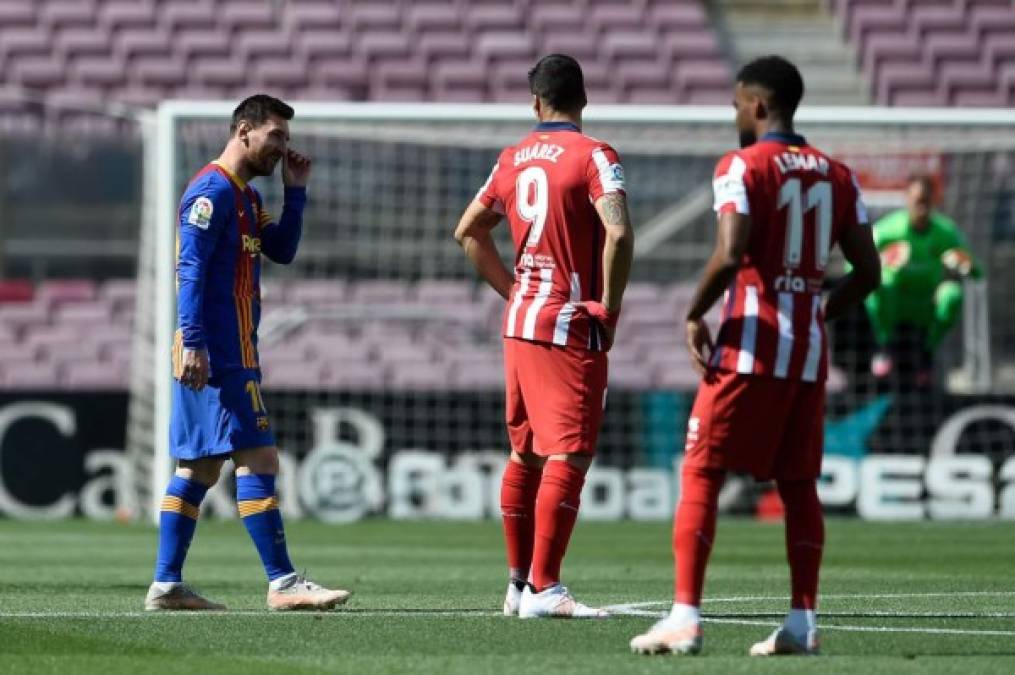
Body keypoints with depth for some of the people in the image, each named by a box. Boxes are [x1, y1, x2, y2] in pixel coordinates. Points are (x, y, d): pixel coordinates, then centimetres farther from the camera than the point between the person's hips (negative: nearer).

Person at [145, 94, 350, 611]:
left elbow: (282, 251, 21)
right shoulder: (212, 192, -11)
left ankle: (166, 584, 9)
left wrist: (295, 191, 13)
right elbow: (191, 270, -17)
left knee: (198, 468, 9)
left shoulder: (246, 197, 19)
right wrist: (192, 341, -22)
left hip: (232, 353, 10)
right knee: (257, 459, -12)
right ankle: (282, 583, -13)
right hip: (219, 354, -10)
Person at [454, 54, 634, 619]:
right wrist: (610, 303, -12)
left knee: (525, 454, 15)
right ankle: (543, 588, -14)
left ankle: (519, 581, 21)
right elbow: (618, 234, -24)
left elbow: (468, 231, 20)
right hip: (573, 328, -7)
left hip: (521, 319, 7)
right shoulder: (593, 156, -10)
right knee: (568, 456, -9)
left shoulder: (514, 159, 10)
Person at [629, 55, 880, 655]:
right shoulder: (836, 175, 10)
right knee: (800, 486, 11)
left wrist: (695, 314, -6)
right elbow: (867, 272, 9)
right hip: (809, 348, 6)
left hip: (750, 345, -6)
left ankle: (685, 618, -9)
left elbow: (730, 255, -20)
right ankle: (802, 622, 8)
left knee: (701, 476, -2)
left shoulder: (742, 167, -8)